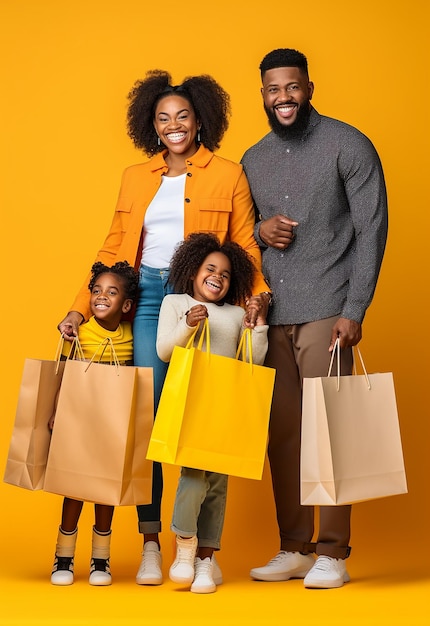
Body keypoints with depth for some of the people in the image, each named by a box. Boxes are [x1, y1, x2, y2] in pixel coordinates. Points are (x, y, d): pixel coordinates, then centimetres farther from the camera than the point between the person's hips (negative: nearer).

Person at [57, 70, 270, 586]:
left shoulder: (228, 176, 7)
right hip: (148, 300, 2)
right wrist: (80, 309, 9)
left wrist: (258, 290, -13)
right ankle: (150, 545, 2)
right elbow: (112, 251, 17)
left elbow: (246, 246, 5)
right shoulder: (136, 178, 17)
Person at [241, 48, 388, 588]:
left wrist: (353, 311, -11)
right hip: (270, 314, 5)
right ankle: (293, 549, 14)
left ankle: (332, 553, 1)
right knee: (281, 432, 5)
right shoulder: (253, 159, 16)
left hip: (325, 311, -5)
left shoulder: (347, 145, 0)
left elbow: (372, 228, -4)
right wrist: (260, 231, -2)